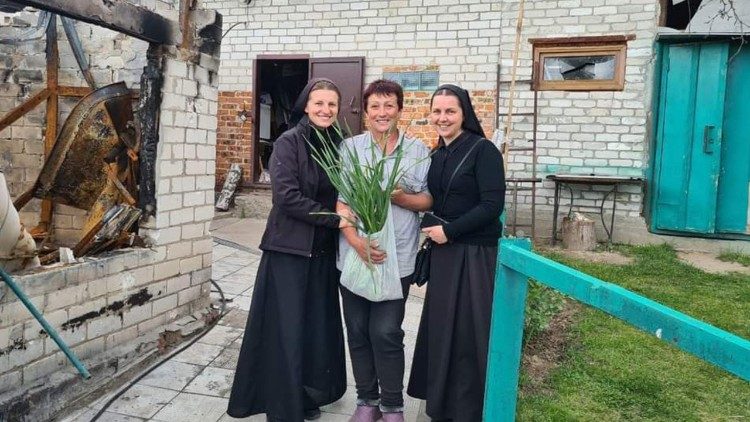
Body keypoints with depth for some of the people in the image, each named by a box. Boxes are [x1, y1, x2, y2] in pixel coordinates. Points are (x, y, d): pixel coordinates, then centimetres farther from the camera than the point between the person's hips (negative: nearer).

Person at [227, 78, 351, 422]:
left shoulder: (338, 145, 7)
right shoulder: (288, 143, -9)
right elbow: (287, 197, -18)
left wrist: (345, 222, -4)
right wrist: (336, 220, -17)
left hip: (324, 251, 5)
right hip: (289, 249, -5)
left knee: (318, 325, 12)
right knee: (287, 328, 2)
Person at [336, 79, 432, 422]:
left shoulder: (418, 150, 4)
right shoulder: (350, 147, 4)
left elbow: (428, 201, 4)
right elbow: (341, 200, -2)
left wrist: (400, 197, -16)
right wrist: (355, 240, -16)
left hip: (397, 257, -1)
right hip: (354, 254, 2)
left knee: (386, 332, -2)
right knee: (358, 330, 9)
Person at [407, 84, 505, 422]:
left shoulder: (483, 150, -10)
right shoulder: (437, 156, 11)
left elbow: (493, 205, -17)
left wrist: (449, 231, -16)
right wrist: (431, 237, 8)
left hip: (475, 254, -7)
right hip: (443, 253, 7)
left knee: (467, 333, 2)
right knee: (440, 329, 13)